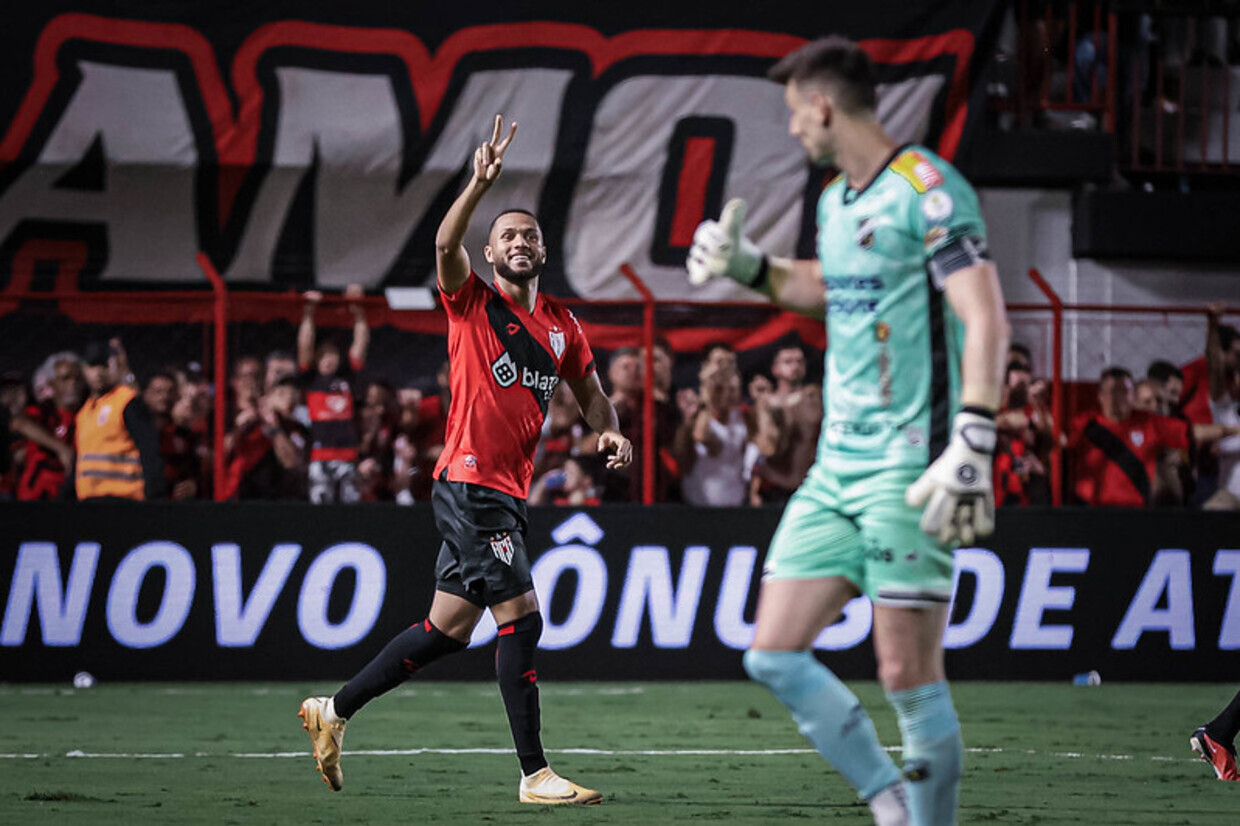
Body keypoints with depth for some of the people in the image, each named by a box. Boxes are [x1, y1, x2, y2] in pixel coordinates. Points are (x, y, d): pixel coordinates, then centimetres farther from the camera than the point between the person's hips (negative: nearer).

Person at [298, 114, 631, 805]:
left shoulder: (562, 326, 15)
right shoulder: (471, 303, -2)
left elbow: (590, 389, 24)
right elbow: (446, 244, -21)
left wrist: (610, 431, 2)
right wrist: (482, 184, -34)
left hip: (511, 494, 7)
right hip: (469, 483, -7)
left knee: (448, 631, 11)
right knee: (521, 616, -14)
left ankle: (336, 712, 25)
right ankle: (535, 774, -13)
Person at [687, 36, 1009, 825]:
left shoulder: (928, 190, -12)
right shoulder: (835, 200, 15)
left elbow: (985, 320, -19)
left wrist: (972, 442, -27)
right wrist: (749, 267, 23)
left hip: (907, 468, -9)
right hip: (836, 466, 9)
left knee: (911, 680, -8)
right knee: (775, 656, 4)